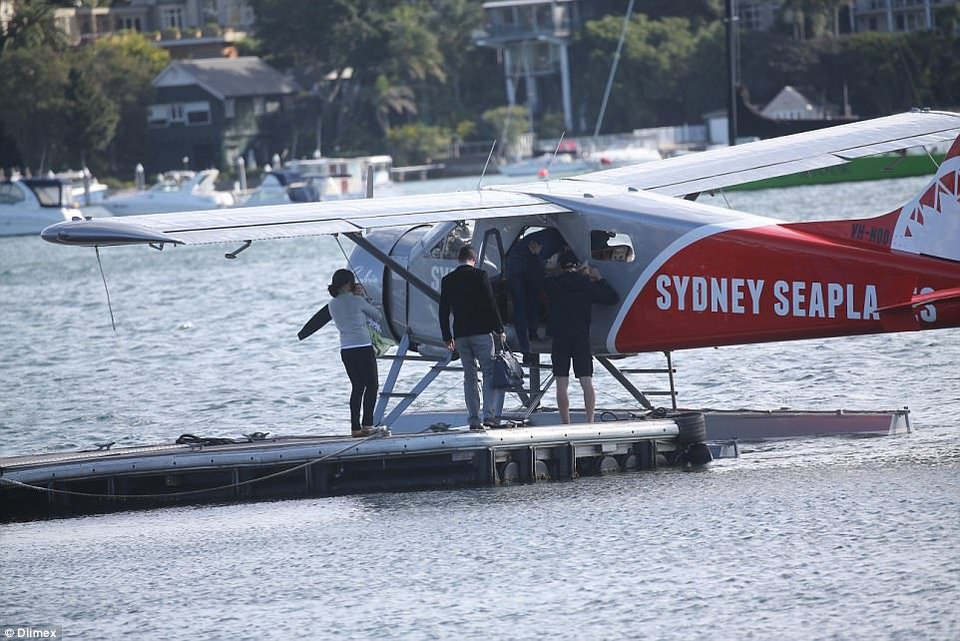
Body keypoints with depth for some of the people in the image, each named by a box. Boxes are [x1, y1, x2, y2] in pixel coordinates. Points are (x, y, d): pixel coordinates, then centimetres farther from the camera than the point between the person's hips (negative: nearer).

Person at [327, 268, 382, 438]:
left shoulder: (333, 305, 7)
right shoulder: (356, 301, -9)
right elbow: (377, 315, 3)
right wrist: (363, 296, 10)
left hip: (345, 350, 6)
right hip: (363, 348, -6)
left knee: (357, 387, 11)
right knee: (371, 385, 3)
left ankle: (355, 427, 5)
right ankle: (367, 424, -7)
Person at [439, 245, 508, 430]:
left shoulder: (447, 281, 7)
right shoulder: (479, 276, -5)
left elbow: (443, 311, 9)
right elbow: (491, 305, -7)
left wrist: (447, 337, 16)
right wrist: (499, 330, 0)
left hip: (460, 335, 4)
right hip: (482, 332, -4)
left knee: (469, 376, 8)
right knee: (490, 372, 0)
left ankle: (474, 418, 3)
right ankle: (490, 415, -12)